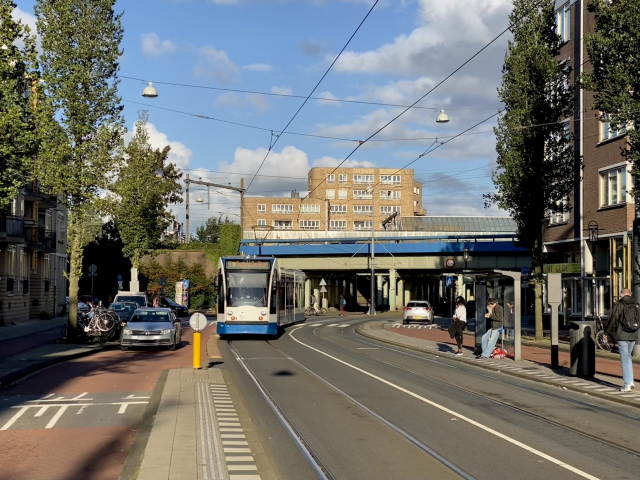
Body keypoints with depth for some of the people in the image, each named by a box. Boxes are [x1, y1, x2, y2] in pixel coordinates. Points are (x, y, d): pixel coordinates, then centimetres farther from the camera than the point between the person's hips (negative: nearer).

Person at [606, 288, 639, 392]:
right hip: (633, 337, 5)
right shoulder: (635, 306, 7)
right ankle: (631, 381, 15)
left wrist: (608, 333, 3)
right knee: (628, 357, 20)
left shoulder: (618, 305, -7)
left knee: (625, 360, -1)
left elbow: (613, 320, -7)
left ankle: (627, 385, -2)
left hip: (622, 337, -5)